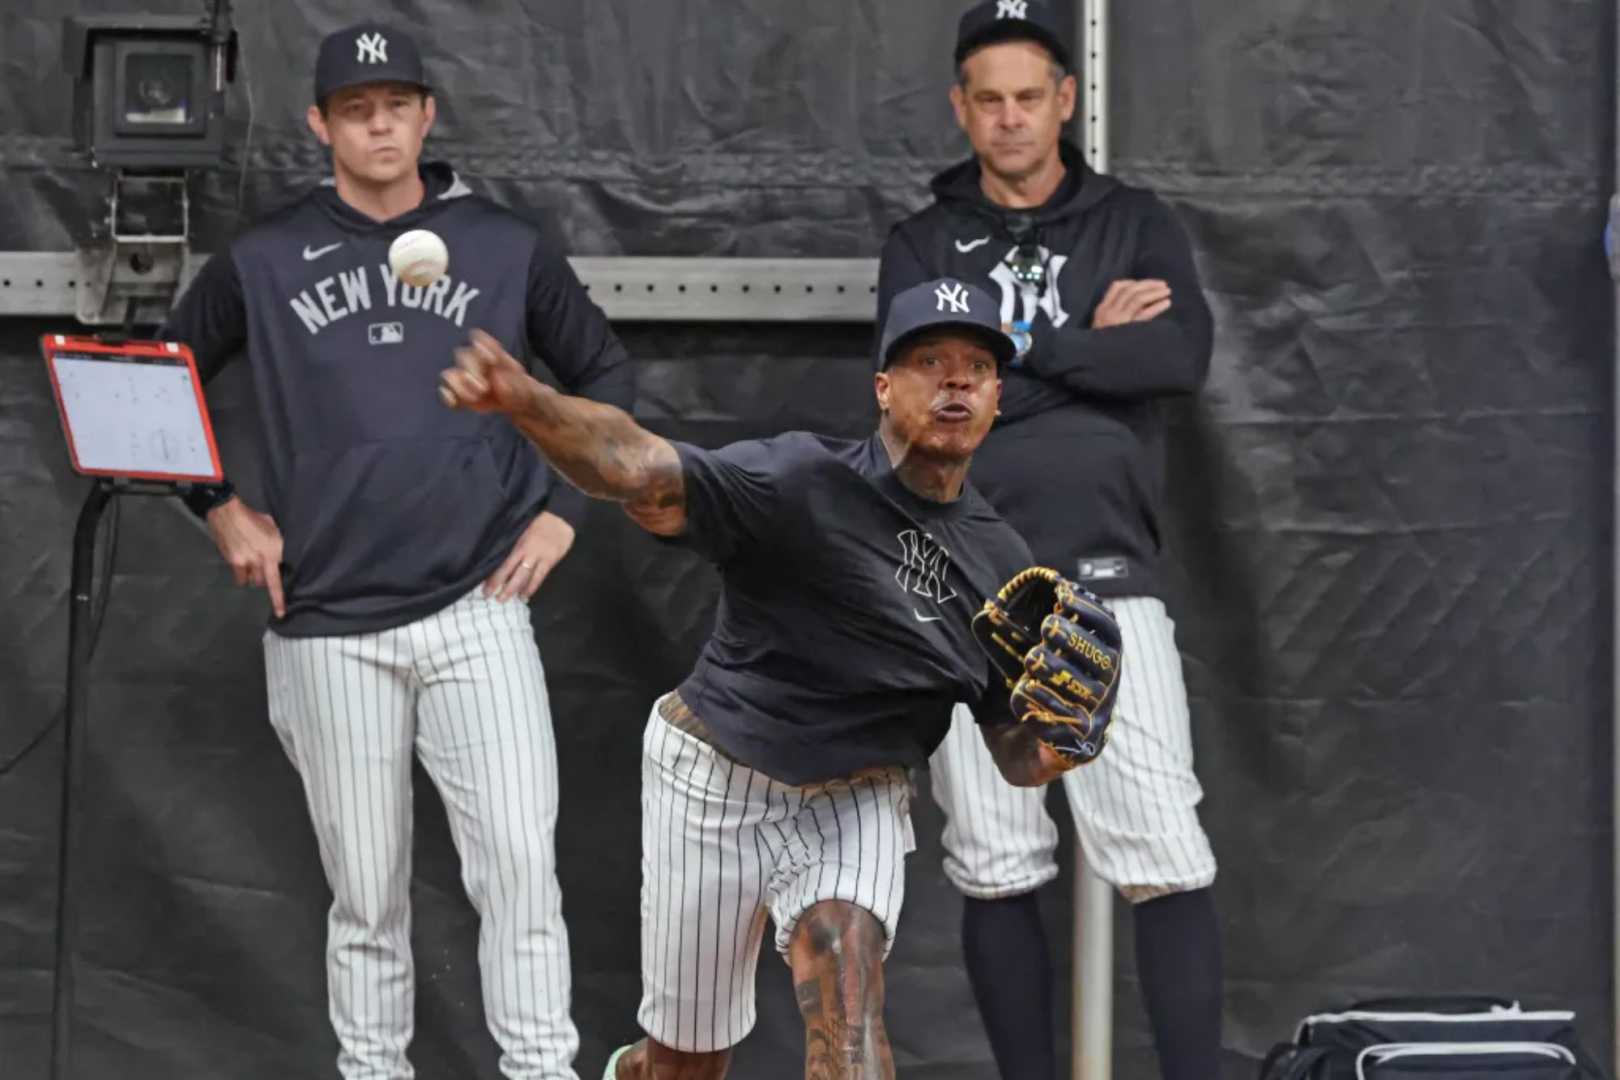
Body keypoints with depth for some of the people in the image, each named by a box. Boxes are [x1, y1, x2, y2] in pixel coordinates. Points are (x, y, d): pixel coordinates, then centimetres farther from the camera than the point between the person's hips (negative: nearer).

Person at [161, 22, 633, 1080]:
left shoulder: (507, 248, 6)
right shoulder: (263, 262, 5)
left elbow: (604, 373, 16)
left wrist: (562, 511, 7)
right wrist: (221, 510, 8)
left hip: (478, 609, 0)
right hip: (330, 626, 0)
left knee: (519, 863, -12)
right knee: (366, 894, 5)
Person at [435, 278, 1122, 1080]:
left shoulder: (1000, 563, -3)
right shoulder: (805, 482, -21)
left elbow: (1016, 756, 4)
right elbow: (642, 472, -38)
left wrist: (1060, 741, -22)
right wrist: (525, 402, -58)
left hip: (855, 801, 3)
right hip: (716, 779, -3)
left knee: (850, 1001, -23)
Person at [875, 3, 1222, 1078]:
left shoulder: (1137, 224, 9)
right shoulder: (922, 247, 11)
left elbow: (1182, 357, -10)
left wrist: (1014, 344, -7)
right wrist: (1086, 346, -6)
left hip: (1108, 583, -1)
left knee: (1164, 857, -9)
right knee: (995, 870, 3)